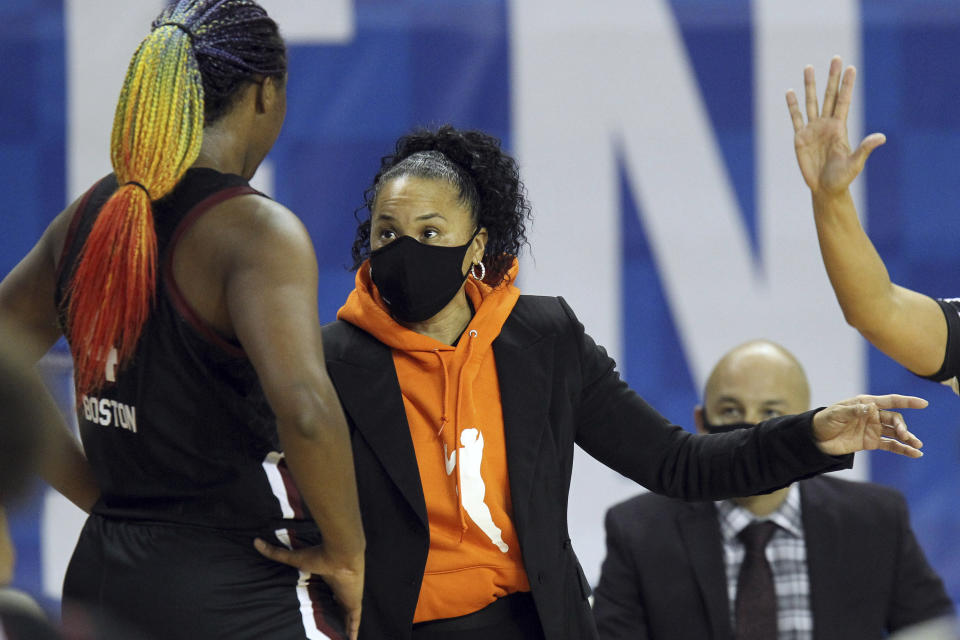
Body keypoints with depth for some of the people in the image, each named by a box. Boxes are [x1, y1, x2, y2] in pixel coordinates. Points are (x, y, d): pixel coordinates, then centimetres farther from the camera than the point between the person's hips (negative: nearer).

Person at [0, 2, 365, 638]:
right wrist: (346, 553, -14)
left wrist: (106, 499, 16)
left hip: (100, 580, 7)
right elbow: (303, 408, -28)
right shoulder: (256, 229, -13)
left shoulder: (86, 219, 8)